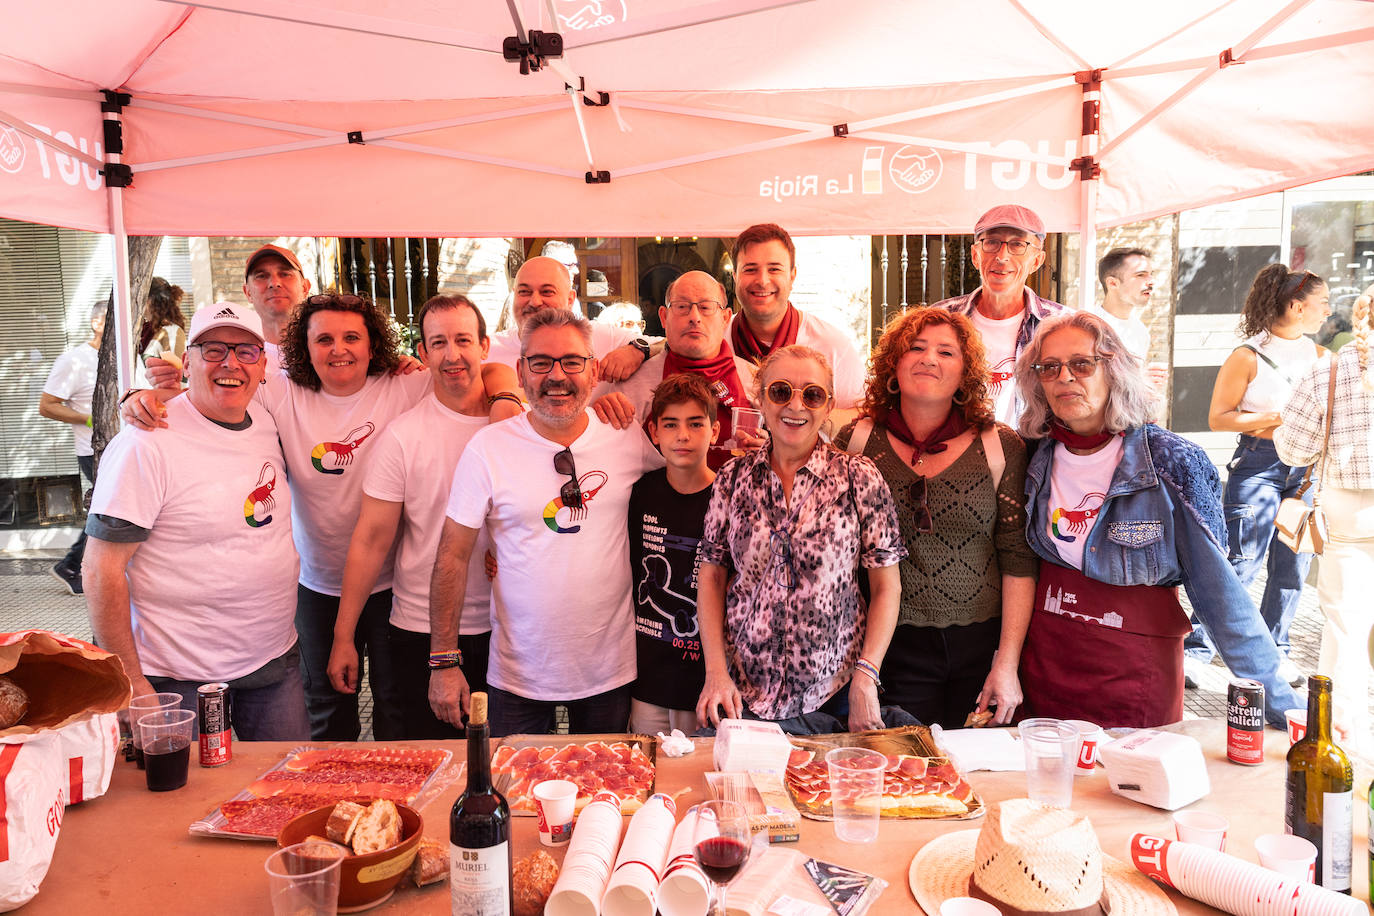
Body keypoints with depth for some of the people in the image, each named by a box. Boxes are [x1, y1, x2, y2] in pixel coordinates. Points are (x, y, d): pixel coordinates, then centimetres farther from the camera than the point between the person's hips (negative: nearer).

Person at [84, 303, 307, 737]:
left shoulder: (267, 424, 3)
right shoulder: (146, 445, -16)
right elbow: (101, 570, -15)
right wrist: (129, 683, -15)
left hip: (277, 661, 6)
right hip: (182, 677, -6)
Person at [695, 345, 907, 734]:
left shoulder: (858, 478, -4)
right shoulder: (733, 478, 2)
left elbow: (887, 588, -3)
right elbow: (711, 577, 4)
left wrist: (866, 678, -12)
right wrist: (716, 672, -5)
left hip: (834, 694, -1)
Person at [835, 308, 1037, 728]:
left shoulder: (1000, 446, 0)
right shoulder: (857, 441, 0)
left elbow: (1018, 561, -1)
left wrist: (1008, 664, -5)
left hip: (981, 646, 1)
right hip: (892, 648, 0)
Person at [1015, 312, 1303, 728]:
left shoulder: (1168, 463, -13)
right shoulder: (1036, 459, -3)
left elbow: (1220, 593, -11)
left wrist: (1282, 706, -12)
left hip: (1137, 683, -3)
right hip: (1043, 674, 3)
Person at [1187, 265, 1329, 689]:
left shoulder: (1319, 356, 12)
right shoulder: (1248, 356, -5)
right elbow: (1218, 418, -7)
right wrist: (1281, 418, -13)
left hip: (1307, 467, 6)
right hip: (1258, 465, -6)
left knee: (1293, 567, 8)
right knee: (1240, 564, -8)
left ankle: (1272, 651, 22)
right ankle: (1195, 650, 0)